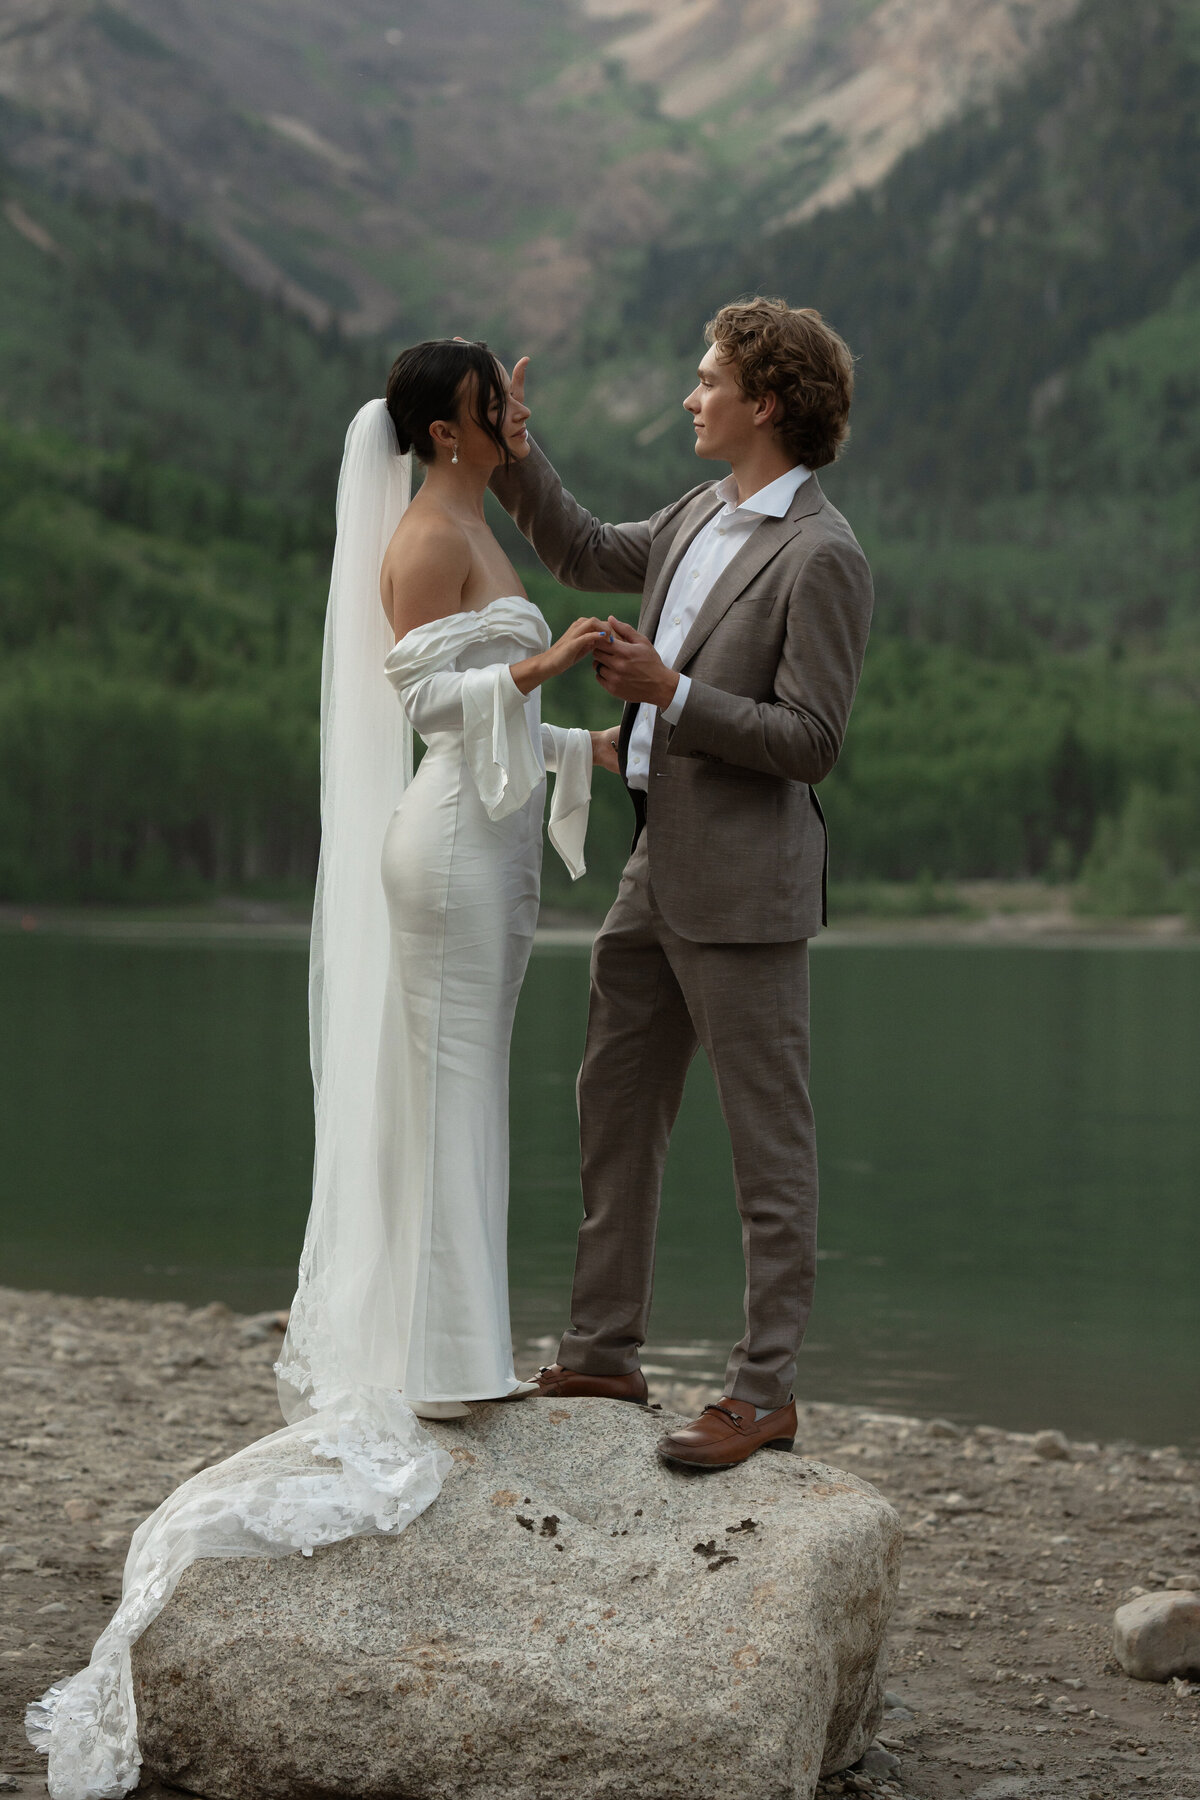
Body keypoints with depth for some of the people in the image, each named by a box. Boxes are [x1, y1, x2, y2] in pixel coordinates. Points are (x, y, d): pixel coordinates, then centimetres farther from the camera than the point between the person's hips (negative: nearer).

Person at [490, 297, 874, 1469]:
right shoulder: (704, 516, 11)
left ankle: (766, 1392, 8)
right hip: (658, 873, 9)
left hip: (744, 888, -9)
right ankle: (602, 1355, 26)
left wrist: (671, 693, -23)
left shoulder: (821, 558, -15)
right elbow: (586, 556, 27)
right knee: (614, 1108, 15)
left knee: (767, 1140, 0)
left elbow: (812, 743, -18)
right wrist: (509, 450, 17)